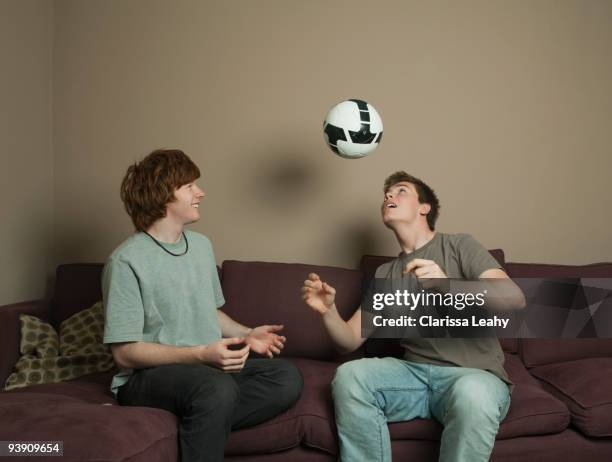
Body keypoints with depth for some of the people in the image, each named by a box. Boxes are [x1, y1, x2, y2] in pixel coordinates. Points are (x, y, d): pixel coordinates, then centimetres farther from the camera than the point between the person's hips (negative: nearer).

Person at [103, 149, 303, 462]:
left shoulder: (201, 245, 10)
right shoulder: (127, 261, -14)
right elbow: (125, 352, -16)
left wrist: (245, 334, 5)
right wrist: (200, 354, -26)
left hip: (208, 367, 7)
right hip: (147, 377, -7)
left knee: (287, 378, -16)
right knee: (218, 389, -37)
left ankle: (199, 428, -18)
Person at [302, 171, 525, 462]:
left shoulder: (459, 245, 4)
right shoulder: (384, 275, 17)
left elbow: (515, 299, -11)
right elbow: (349, 341, 12)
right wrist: (327, 312, -10)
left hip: (476, 375, -3)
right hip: (416, 372, 3)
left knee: (473, 393, -37)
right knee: (349, 376, -23)